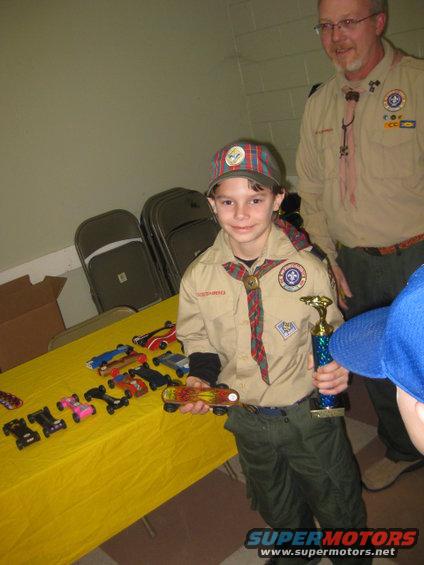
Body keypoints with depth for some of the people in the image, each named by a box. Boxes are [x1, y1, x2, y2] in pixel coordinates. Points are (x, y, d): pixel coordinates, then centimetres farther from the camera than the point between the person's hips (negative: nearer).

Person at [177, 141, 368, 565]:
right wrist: (201, 376, -15)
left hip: (310, 413, -2)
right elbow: (198, 338, 3)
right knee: (278, 512, 27)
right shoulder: (198, 277, -12)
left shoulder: (306, 267, -18)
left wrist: (338, 368, -25)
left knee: (338, 506, 20)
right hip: (249, 419, 2)